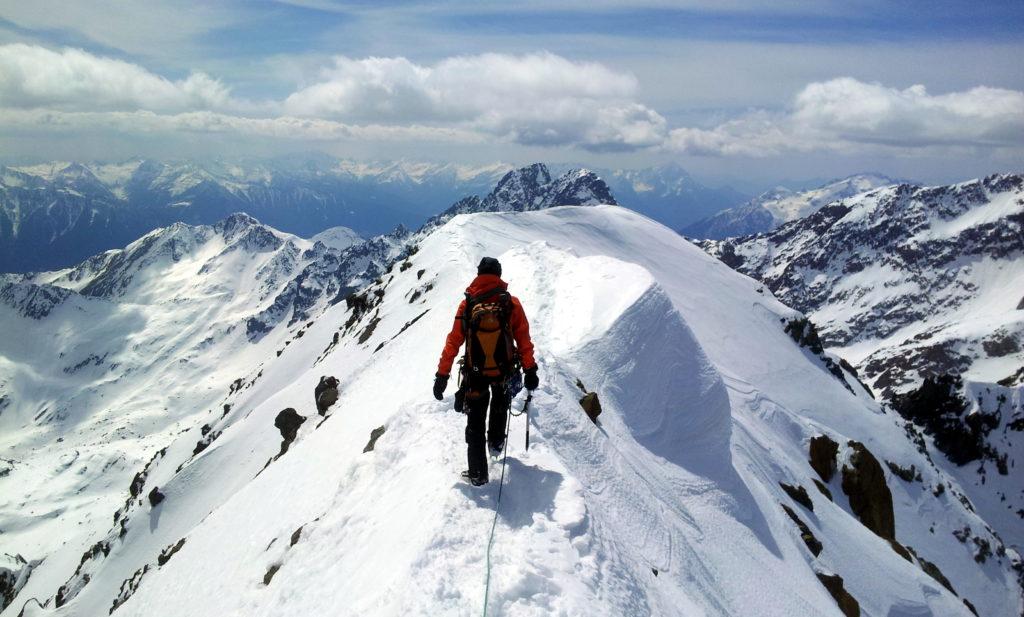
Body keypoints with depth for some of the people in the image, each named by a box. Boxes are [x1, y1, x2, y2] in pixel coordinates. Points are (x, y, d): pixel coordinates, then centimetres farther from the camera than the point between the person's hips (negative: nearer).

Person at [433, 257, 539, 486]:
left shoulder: (467, 305, -9)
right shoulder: (512, 303, -10)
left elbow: (453, 342, -7)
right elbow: (524, 339, -8)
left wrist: (442, 375, -2)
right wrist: (530, 371, 1)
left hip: (475, 375, 0)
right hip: (504, 372, 1)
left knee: (475, 424, 12)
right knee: (500, 401, 34)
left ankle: (477, 473, 13)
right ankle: (496, 441, 44)